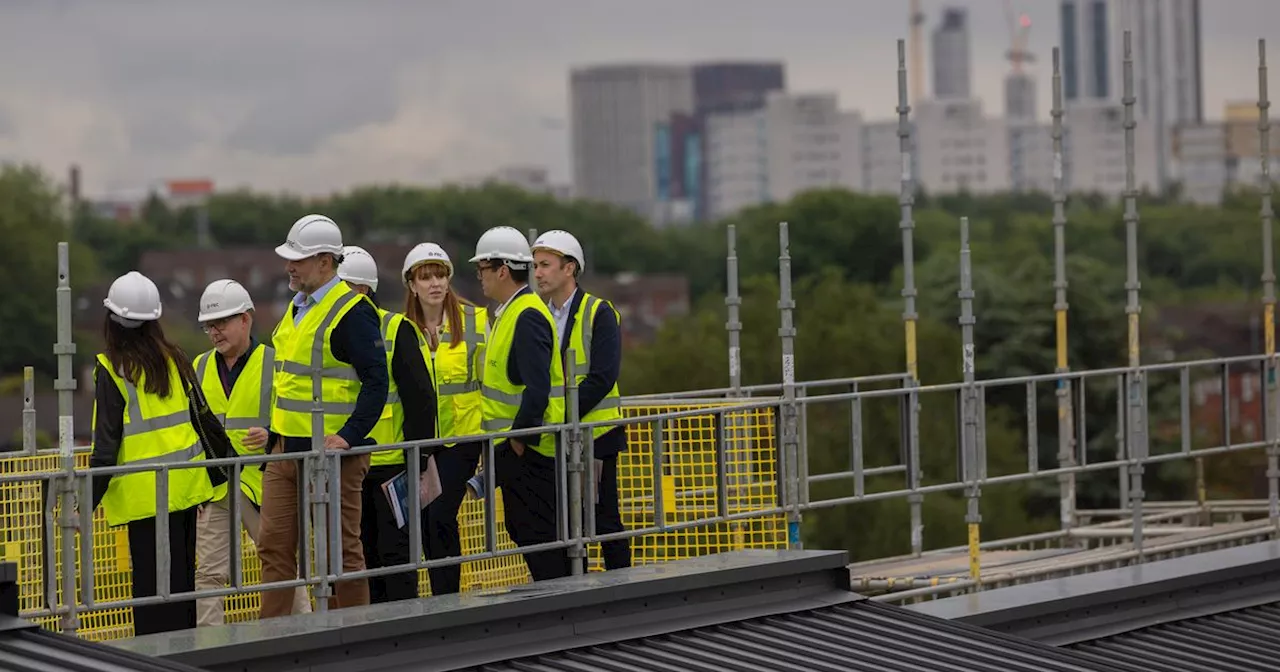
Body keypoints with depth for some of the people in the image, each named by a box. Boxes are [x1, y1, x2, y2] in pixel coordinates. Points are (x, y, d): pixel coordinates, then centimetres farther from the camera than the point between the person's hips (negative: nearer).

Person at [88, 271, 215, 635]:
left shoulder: (112, 369, -10)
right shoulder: (174, 359, 6)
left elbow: (106, 442, -13)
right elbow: (202, 419, 12)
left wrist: (88, 502, -9)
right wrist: (224, 470, 22)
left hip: (146, 492, -6)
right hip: (186, 484, 6)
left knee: (152, 582, -2)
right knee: (182, 575, 14)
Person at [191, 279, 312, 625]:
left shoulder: (275, 364, -2)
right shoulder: (200, 367, 12)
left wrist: (273, 437, -20)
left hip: (261, 483, -4)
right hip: (213, 486, 4)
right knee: (209, 573, 0)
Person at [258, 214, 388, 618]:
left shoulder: (352, 312, -13)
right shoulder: (298, 308, 15)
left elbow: (376, 381, -18)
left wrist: (350, 436, -24)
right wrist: (274, 432, 19)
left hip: (330, 452, -9)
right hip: (287, 449, 9)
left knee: (340, 549, 0)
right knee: (275, 546, 6)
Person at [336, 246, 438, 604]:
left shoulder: (396, 330, -9)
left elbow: (419, 395, -11)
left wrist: (417, 457, -14)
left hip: (391, 463, -6)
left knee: (395, 549, -4)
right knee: (364, 551, 11)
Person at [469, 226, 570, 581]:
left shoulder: (528, 317, -18)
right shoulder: (508, 313, 15)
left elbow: (537, 387, -26)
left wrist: (520, 438, -20)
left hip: (528, 449, -11)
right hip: (513, 447, 11)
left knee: (538, 533, -7)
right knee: (522, 529, 14)